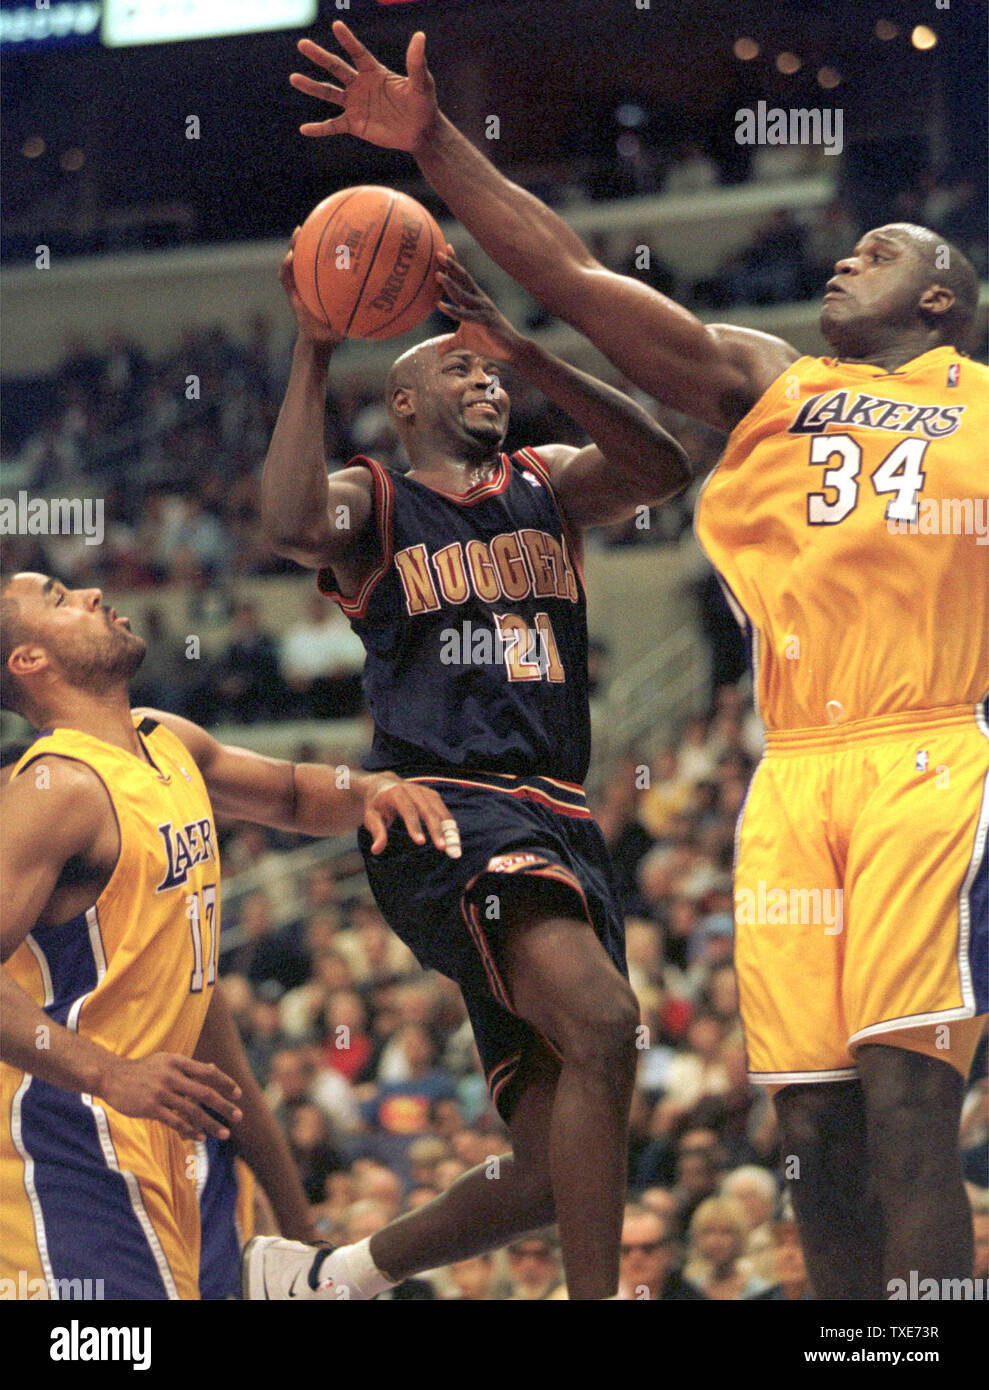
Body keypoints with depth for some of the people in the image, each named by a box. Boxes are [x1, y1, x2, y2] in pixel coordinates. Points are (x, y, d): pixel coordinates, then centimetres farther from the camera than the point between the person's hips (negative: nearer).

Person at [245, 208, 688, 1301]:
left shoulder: (547, 486, 19)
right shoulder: (370, 503, 8)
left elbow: (660, 467, -4)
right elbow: (291, 525, -17)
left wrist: (519, 346, -13)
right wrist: (313, 354, -18)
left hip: (558, 820, 6)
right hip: (442, 803, -6)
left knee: (553, 1174, 5)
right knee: (601, 1020, -32)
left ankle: (333, 1275, 25)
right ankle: (597, 1297, -29)